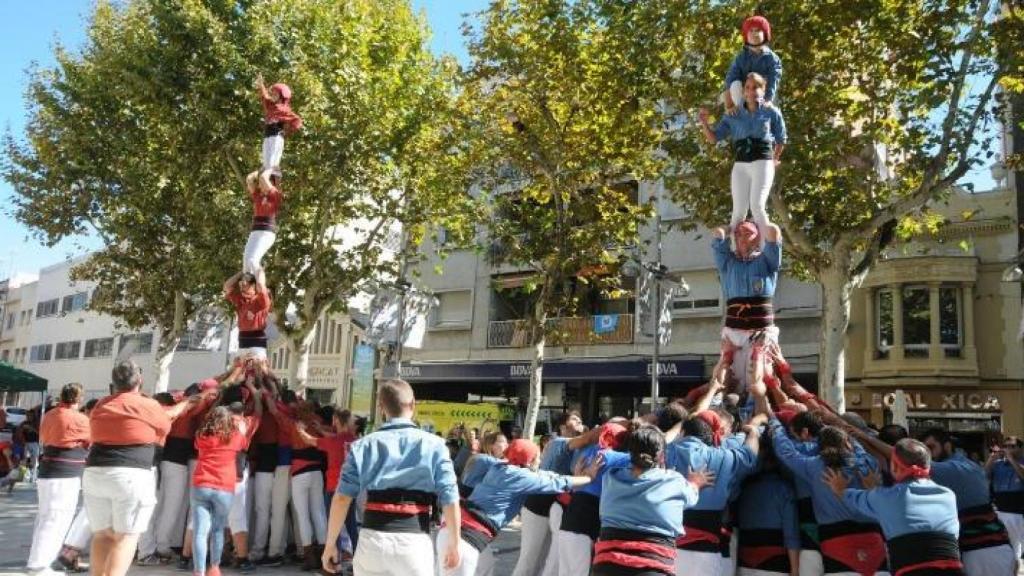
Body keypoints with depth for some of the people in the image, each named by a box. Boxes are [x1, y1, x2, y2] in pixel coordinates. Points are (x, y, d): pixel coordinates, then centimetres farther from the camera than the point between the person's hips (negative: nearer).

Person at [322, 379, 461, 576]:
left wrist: (330, 544, 8)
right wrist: (454, 545, 8)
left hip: (372, 538, 2)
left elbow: (342, 498, 1)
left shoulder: (364, 445, 6)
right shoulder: (433, 444, 1)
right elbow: (450, 499, -2)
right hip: (414, 541, -1)